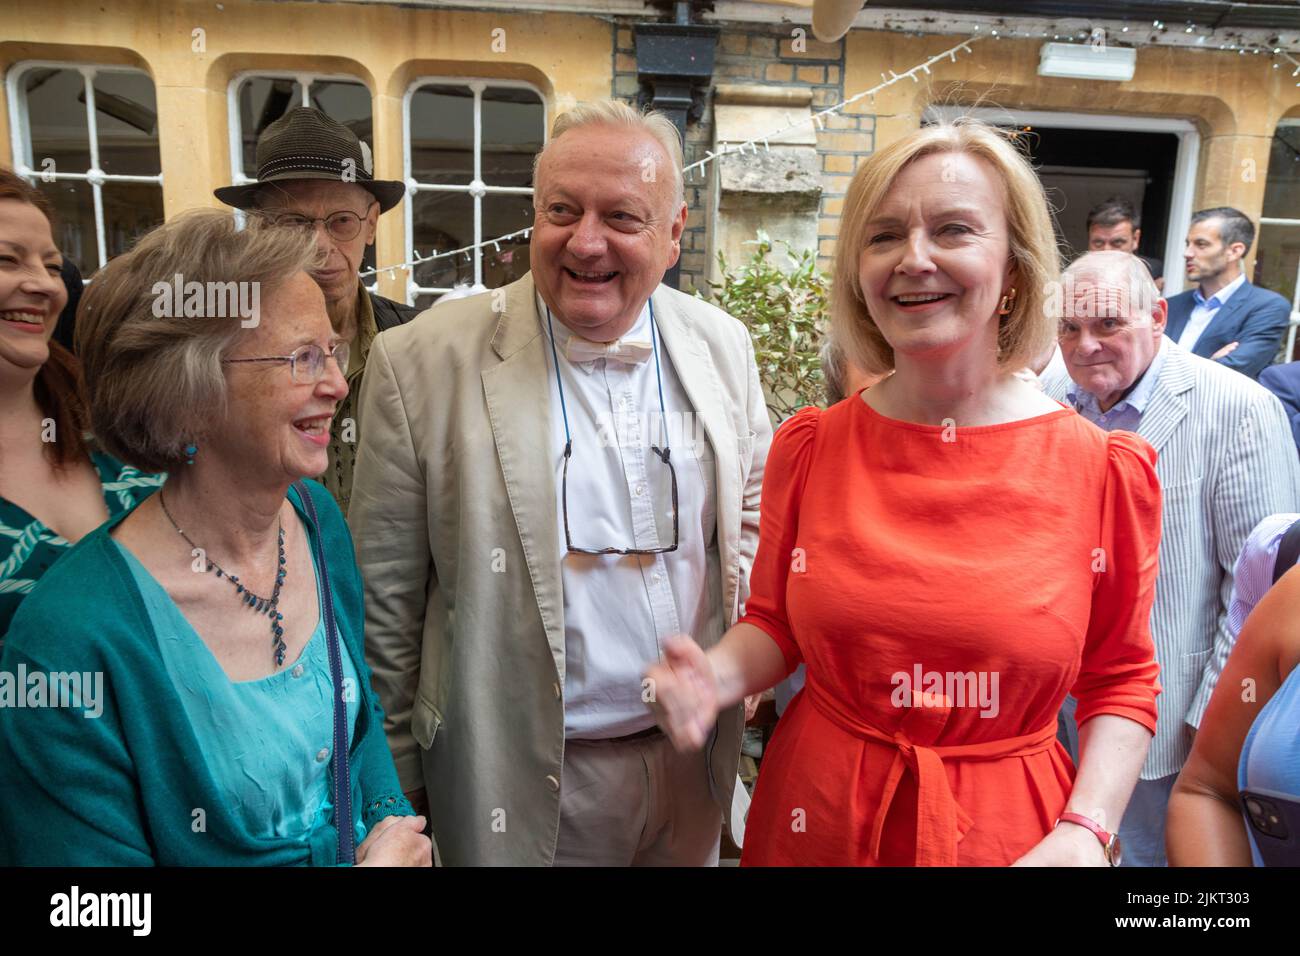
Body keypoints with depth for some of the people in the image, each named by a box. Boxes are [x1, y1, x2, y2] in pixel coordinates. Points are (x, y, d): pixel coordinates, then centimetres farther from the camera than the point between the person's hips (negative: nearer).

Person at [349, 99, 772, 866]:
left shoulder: (723, 344, -2)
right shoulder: (422, 363, -15)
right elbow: (385, 599, -10)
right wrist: (394, 792, -4)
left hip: (698, 762, 4)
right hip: (521, 787, -3)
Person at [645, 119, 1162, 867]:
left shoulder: (1104, 470, -12)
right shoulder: (810, 447, -8)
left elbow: (1120, 681, -1)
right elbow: (777, 622, 4)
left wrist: (1084, 829, -14)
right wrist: (717, 676, -16)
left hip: (1006, 828, -1)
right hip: (819, 818, 2)